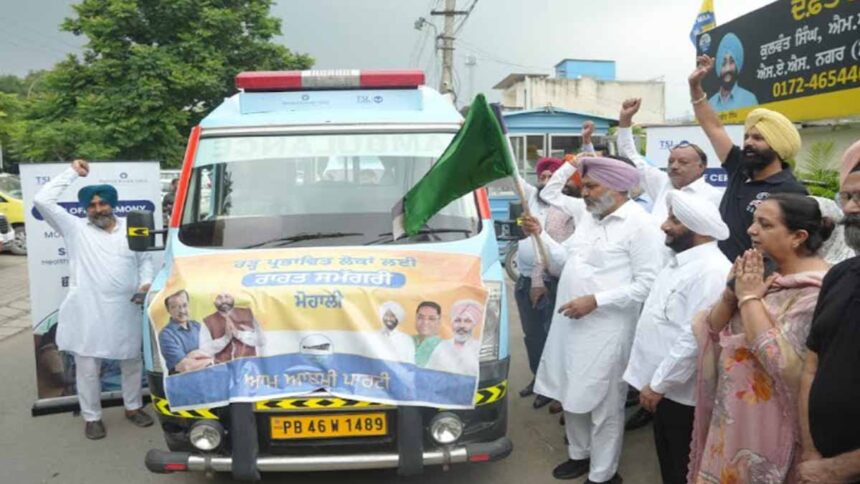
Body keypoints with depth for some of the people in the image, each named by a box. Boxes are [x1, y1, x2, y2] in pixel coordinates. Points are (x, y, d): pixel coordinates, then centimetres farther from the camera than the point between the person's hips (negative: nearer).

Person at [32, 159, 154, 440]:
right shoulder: (75, 229, 0)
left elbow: (145, 260, 16)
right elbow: (42, 201, -8)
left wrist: (146, 283, -3)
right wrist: (72, 173, -5)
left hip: (126, 311, 3)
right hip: (87, 313, -2)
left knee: (132, 363, 15)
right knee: (88, 368, 5)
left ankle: (133, 407, 33)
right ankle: (92, 417, 21)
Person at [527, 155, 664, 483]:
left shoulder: (640, 226, -13)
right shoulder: (588, 219, 13)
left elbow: (647, 285, -19)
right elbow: (563, 262, 18)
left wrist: (595, 300, -22)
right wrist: (540, 235, 5)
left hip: (606, 332, -8)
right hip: (569, 325, 8)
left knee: (604, 407, 6)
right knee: (572, 397, 20)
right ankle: (579, 454, 40)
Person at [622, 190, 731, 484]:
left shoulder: (711, 272, -24)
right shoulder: (681, 261, 9)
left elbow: (694, 339, -29)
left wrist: (657, 384, -22)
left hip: (682, 392, -9)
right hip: (664, 386, 9)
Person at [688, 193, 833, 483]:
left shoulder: (815, 291, -20)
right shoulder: (763, 272, 3)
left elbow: (783, 365, -29)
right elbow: (712, 329, 4)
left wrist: (749, 298, -23)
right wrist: (731, 292, -14)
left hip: (764, 422, -7)